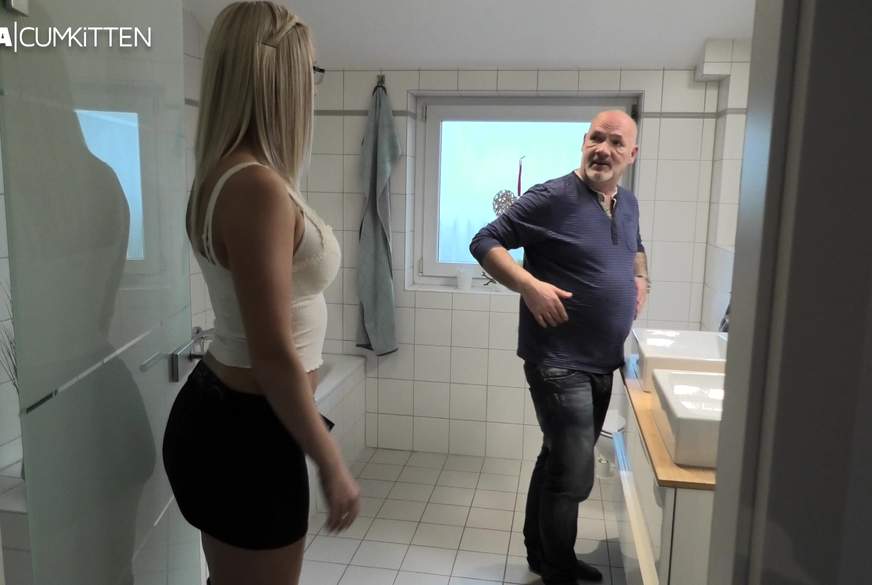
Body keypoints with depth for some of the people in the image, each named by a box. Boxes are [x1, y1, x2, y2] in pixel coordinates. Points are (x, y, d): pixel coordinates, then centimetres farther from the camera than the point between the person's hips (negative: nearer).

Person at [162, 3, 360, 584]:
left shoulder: (230, 174, 6)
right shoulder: (257, 187, -25)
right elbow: (274, 356, -25)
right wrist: (333, 466, -16)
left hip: (225, 412, 10)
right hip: (246, 433, -10)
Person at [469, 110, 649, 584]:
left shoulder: (628, 204, 9)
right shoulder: (552, 198, -14)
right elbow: (484, 243, -14)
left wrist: (641, 278, 10)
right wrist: (530, 286, -26)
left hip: (602, 362, 8)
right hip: (559, 362, -8)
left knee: (560, 463, 20)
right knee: (574, 476, -5)